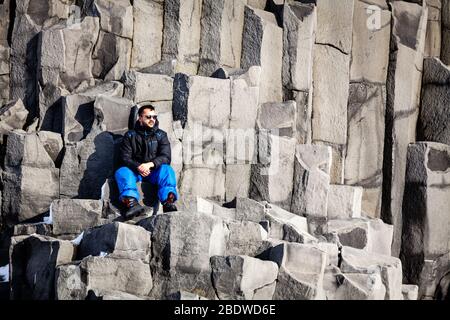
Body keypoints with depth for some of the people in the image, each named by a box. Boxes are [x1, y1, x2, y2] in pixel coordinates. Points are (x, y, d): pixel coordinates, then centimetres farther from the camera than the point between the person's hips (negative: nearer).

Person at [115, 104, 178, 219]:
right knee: (121, 172, -29)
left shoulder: (161, 135, 10)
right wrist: (138, 167, -22)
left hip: (154, 170, 0)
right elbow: (125, 157, -1)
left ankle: (168, 202, -50)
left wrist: (150, 164, -23)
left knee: (166, 169, -30)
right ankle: (132, 203, -52)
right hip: (135, 170, 0)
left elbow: (166, 157, -3)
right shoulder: (130, 135, 9)